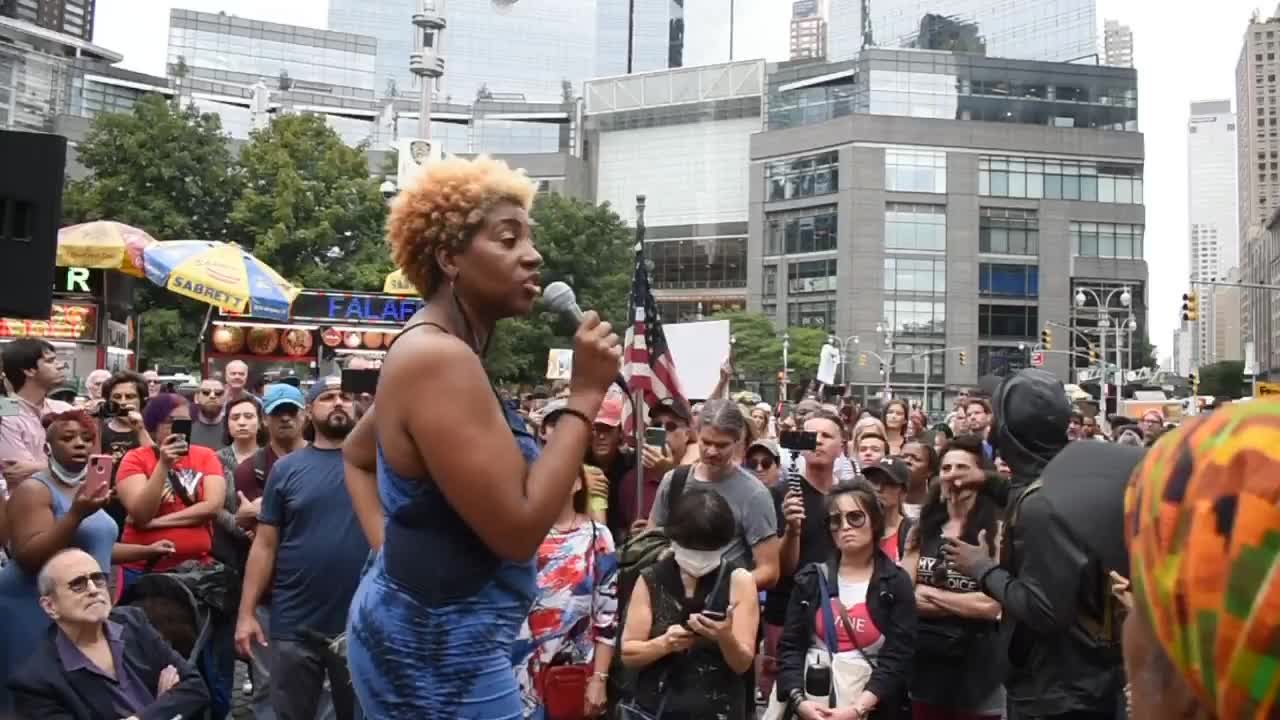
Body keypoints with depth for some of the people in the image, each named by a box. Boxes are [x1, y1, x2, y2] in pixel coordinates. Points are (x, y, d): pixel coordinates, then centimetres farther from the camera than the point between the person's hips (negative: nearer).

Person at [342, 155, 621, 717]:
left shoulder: (428, 351, 7)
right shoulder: (441, 359, -24)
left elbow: (356, 456, 22)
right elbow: (519, 530, -27)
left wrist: (388, 543, 11)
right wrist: (585, 396, -22)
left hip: (418, 630, 10)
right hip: (439, 655, -10)